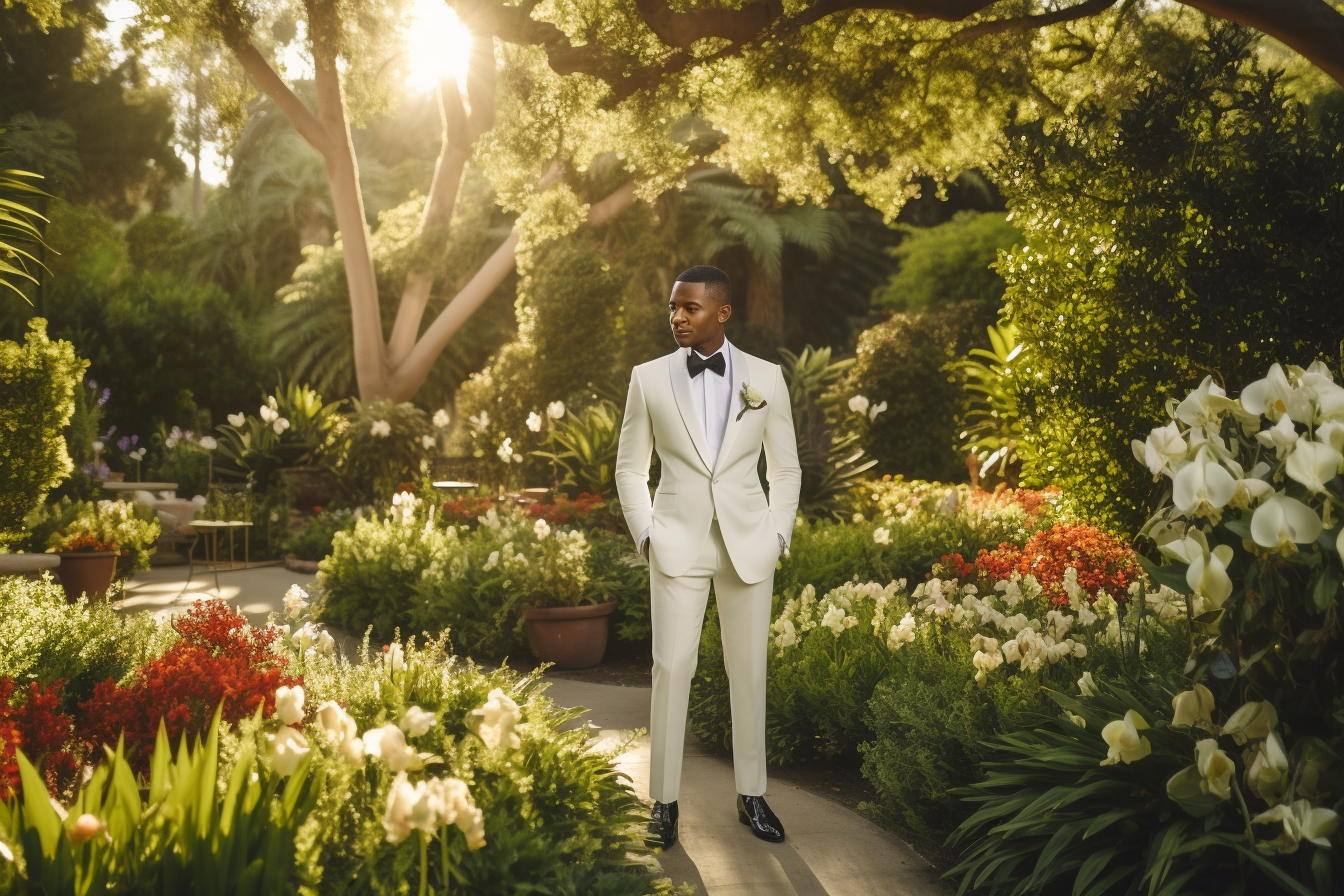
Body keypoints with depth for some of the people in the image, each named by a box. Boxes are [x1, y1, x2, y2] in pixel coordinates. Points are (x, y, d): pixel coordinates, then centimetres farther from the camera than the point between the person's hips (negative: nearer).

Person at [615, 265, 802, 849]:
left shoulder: (766, 377, 1)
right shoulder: (649, 378, 1)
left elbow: (786, 467, 9)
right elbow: (630, 467, 8)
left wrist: (778, 535, 1)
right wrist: (645, 534, -1)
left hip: (749, 545, 1)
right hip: (678, 543, -1)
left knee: (749, 670, 7)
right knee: (671, 669, -2)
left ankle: (751, 795, 21)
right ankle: (664, 801, 10)